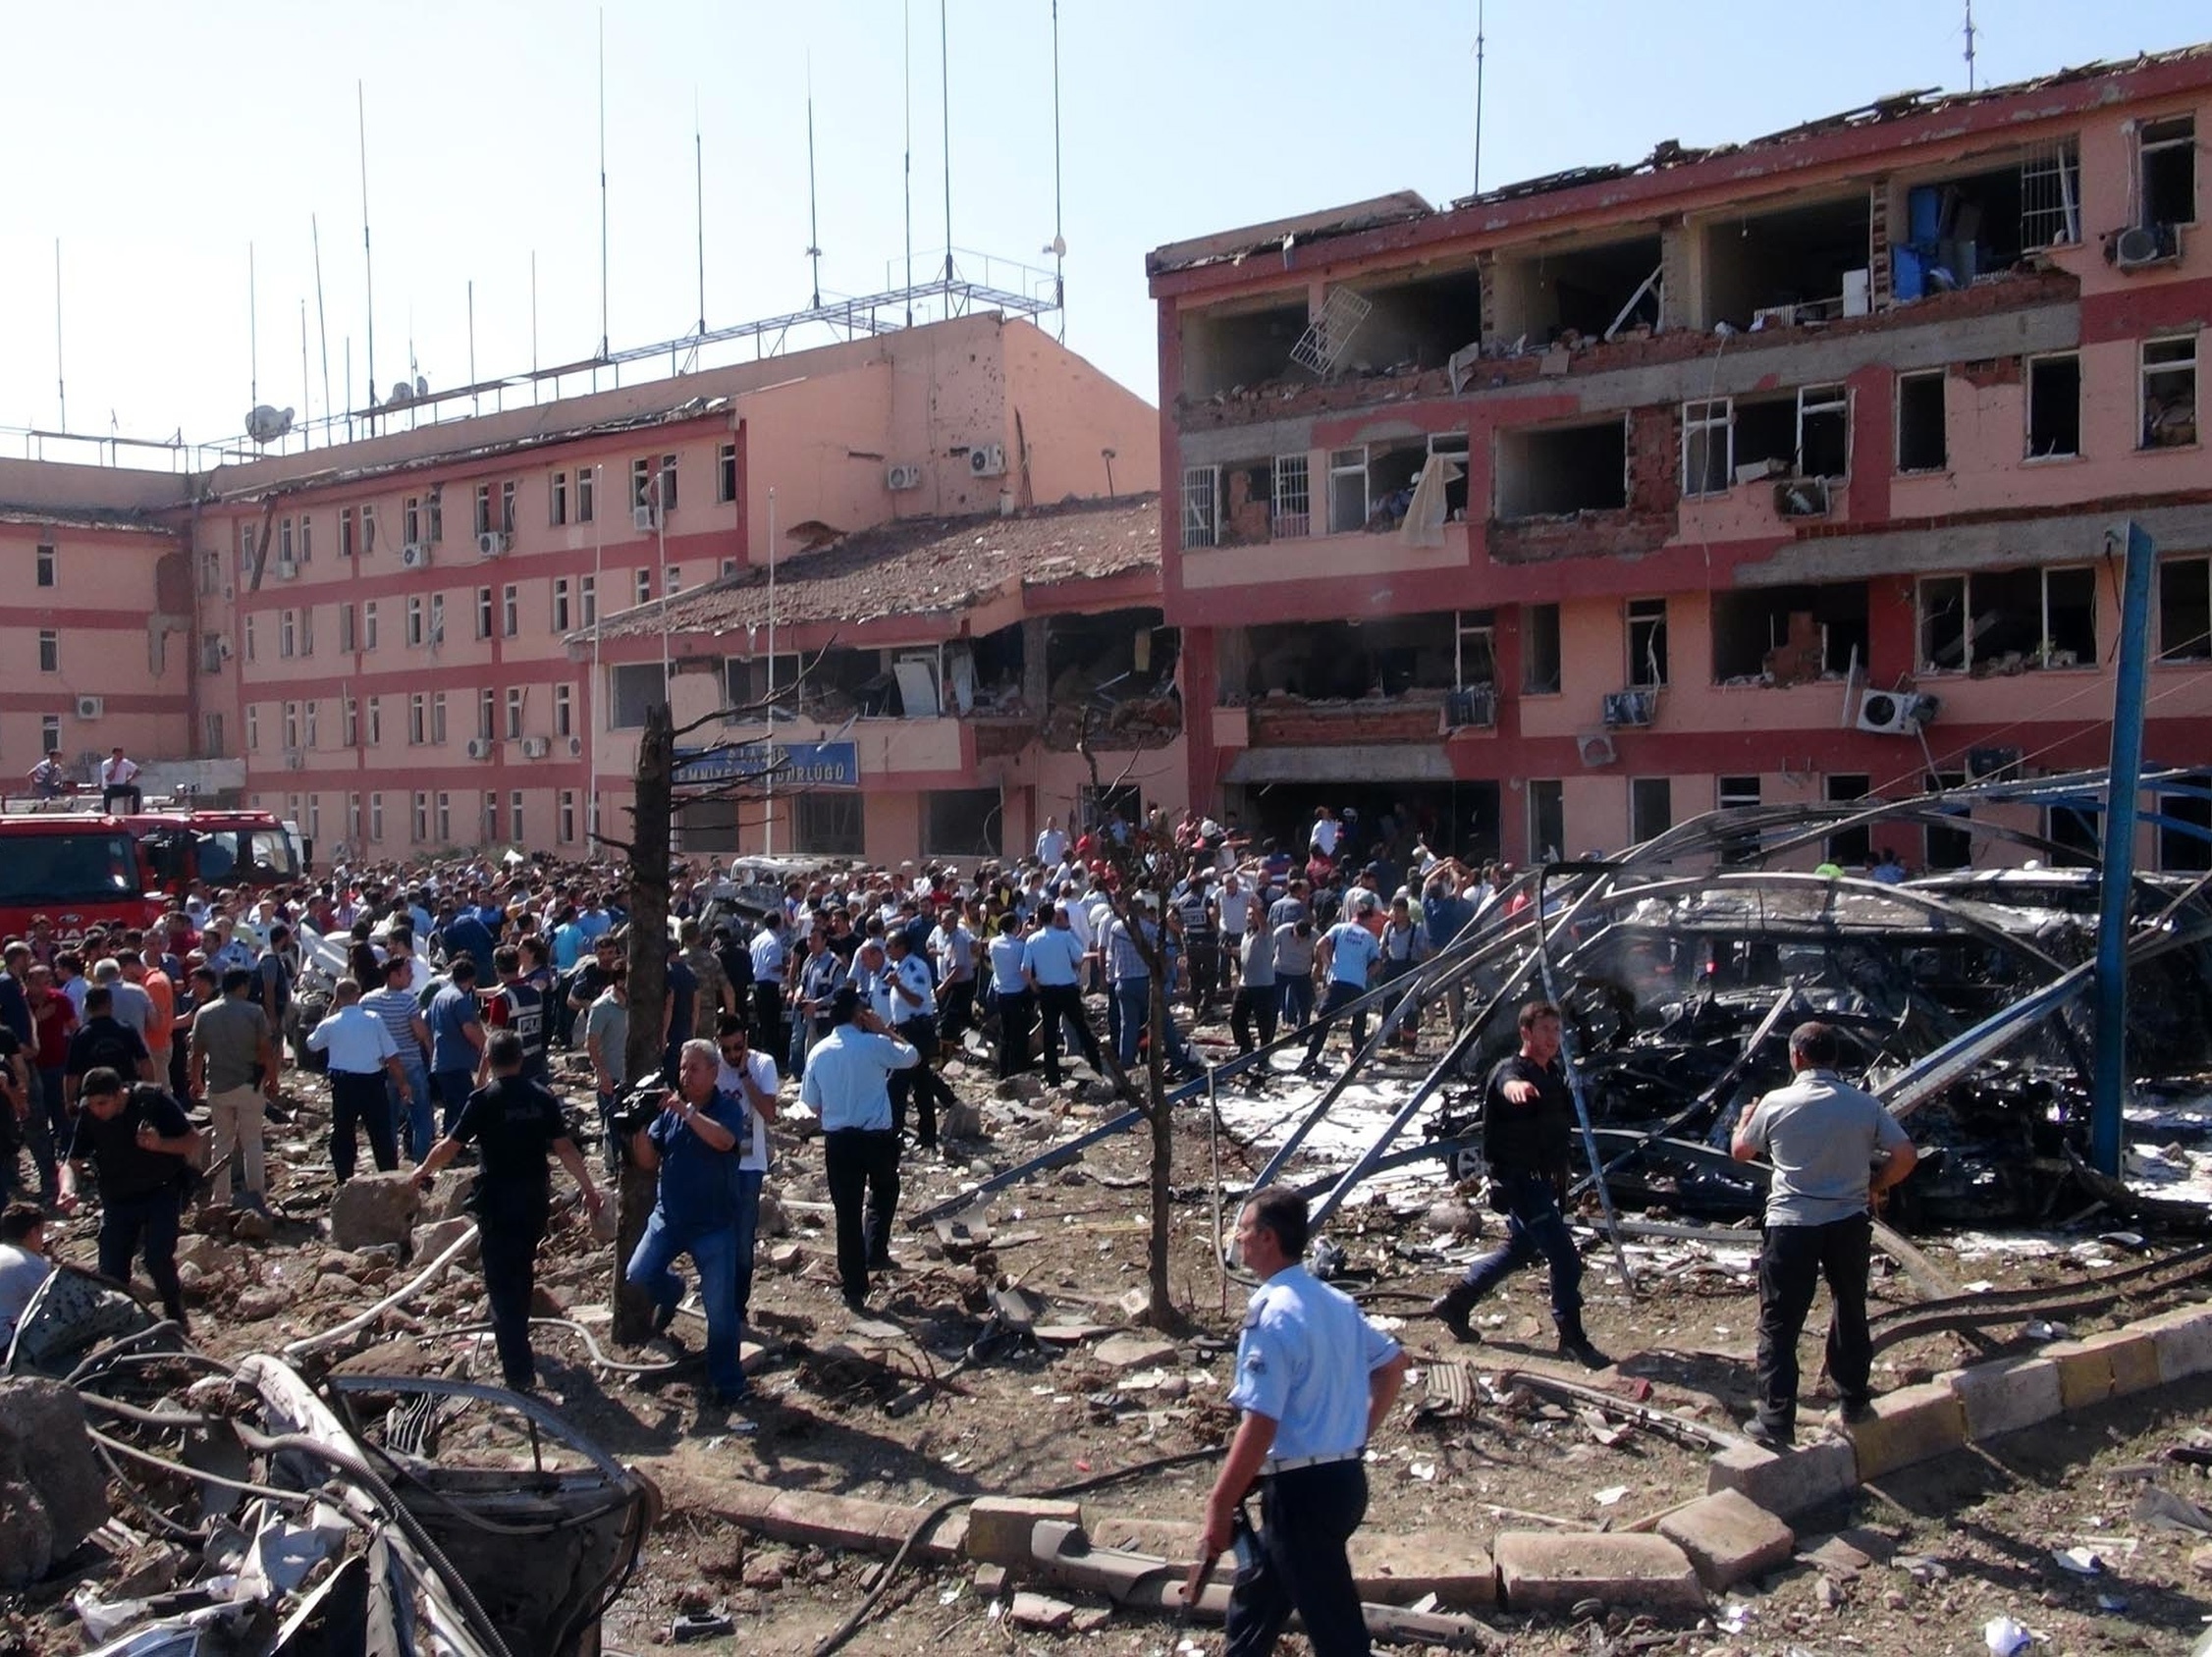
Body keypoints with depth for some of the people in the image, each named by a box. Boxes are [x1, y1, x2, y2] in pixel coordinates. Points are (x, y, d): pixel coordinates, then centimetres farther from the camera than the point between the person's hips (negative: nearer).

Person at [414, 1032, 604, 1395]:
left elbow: (450, 1146, -8)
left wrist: (423, 1171, 10)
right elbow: (565, 1148, -3)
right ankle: (516, 1341, 44)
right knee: (522, 1272, 24)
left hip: (497, 1202, -5)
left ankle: (519, 1371, -5)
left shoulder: (483, 1099, -11)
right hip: (535, 1200, 5)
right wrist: (589, 1188, 2)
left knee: (502, 1282, 0)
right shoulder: (543, 1099, 0)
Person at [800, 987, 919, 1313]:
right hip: (878, 1136, -2)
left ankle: (854, 1289, 11)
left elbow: (812, 1105, 6)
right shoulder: (875, 1044, -11)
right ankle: (875, 1250, 19)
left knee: (847, 1212, 7)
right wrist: (884, 1031, 8)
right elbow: (913, 1057, 5)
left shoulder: (819, 1052, -1)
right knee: (884, 1192, 28)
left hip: (837, 1140, 2)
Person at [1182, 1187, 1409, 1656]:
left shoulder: (1272, 1316, -20)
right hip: (1346, 1477, 9)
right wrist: (1358, 1436, 23)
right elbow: (1393, 1364, 17)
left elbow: (1259, 1427, -23)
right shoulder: (1335, 1302, 7)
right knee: (1256, 1596, 25)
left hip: (1302, 1490, -9)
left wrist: (1220, 1504, -16)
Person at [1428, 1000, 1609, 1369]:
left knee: (1519, 1248, 21)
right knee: (1565, 1257, -11)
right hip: (1520, 1181, -9)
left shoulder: (1555, 1072, 10)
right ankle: (1572, 1339, 0)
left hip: (1545, 1179, 9)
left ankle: (1455, 1301, 35)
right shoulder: (1510, 1070, -16)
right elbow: (1507, 1084, -43)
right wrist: (1515, 1087, -66)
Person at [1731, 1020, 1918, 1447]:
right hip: (1849, 1223, 3)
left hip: (1791, 1224, -3)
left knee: (1779, 1326, 3)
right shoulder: (1864, 1104, -1)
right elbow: (1907, 1156, -3)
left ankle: (1776, 1420, 1)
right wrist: (1873, 1187, 13)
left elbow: (1740, 1152, 10)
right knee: (1851, 1313, 22)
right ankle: (1854, 1402, 32)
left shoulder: (1776, 1104, -5)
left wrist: (1745, 1120, 32)